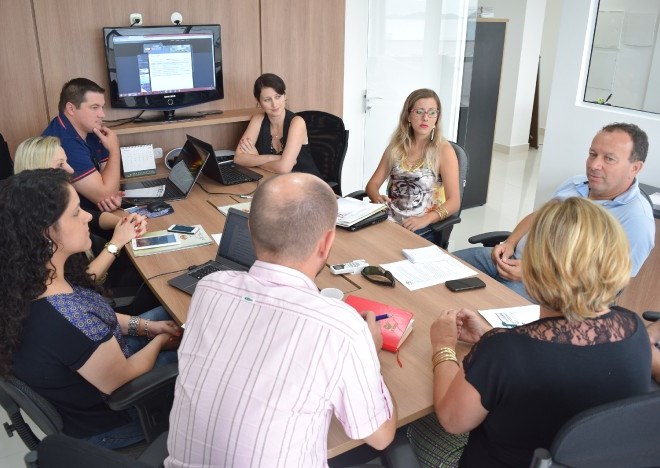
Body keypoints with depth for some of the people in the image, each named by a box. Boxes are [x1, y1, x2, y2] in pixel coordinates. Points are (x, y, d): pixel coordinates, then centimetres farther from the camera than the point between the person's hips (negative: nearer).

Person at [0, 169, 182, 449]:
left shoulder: (28, 279, -16)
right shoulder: (65, 321, -43)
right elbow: (124, 379, -25)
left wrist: (145, 326, -1)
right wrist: (158, 341, -8)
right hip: (102, 421, -7)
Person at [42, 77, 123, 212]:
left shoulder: (90, 131, 4)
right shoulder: (63, 143, -26)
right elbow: (104, 195, -24)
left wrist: (113, 195, -16)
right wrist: (114, 150, -15)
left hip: (91, 211, 8)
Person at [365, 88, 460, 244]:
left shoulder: (444, 150, -3)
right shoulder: (396, 146, 10)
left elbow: (454, 202, -9)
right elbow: (373, 183, 12)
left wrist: (425, 219, -26)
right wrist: (377, 197, -12)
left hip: (422, 231, -3)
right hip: (388, 221, 4)